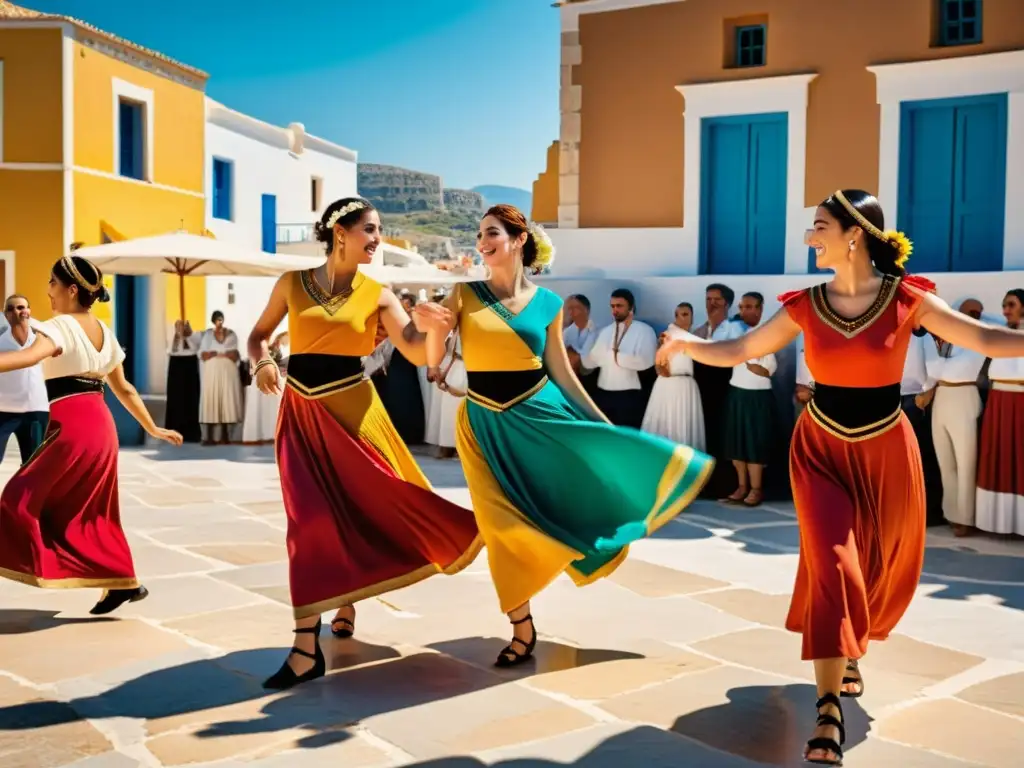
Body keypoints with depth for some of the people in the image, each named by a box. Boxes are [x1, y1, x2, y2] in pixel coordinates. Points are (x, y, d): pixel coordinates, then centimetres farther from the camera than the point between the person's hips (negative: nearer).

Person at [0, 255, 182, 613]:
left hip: (72, 426, -8)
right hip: (102, 424, 8)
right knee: (90, 508, 17)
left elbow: (30, 355, -31)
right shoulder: (104, 333, 15)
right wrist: (152, 428, 29)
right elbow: (124, 389, 20)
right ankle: (123, 580, 18)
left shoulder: (61, 326, -9)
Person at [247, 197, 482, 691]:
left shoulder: (377, 294, 0)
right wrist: (262, 361, -10)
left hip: (352, 408, 1)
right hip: (302, 413, 0)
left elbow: (416, 354, -8)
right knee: (311, 519, -5)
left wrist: (427, 325, -29)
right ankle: (307, 648, 1)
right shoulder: (293, 283, 2)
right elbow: (259, 334, 12)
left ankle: (345, 605, 36)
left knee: (362, 507, 6)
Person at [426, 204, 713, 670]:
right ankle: (522, 630, 14)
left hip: (539, 414, 1)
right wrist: (442, 296, -19)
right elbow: (432, 358, -9)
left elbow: (562, 374, 5)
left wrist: (606, 427, 5)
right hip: (485, 423, -1)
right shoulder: (465, 294, -3)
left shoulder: (547, 304, 0)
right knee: (504, 523, -1)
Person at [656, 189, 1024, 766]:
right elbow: (740, 351, 1)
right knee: (832, 566, -12)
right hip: (822, 450, 0)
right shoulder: (806, 305, -5)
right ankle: (829, 713, -10)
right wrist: (687, 344, -7)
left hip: (887, 452, 0)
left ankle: (850, 653, 46)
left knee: (879, 570, 15)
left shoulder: (906, 299, -11)